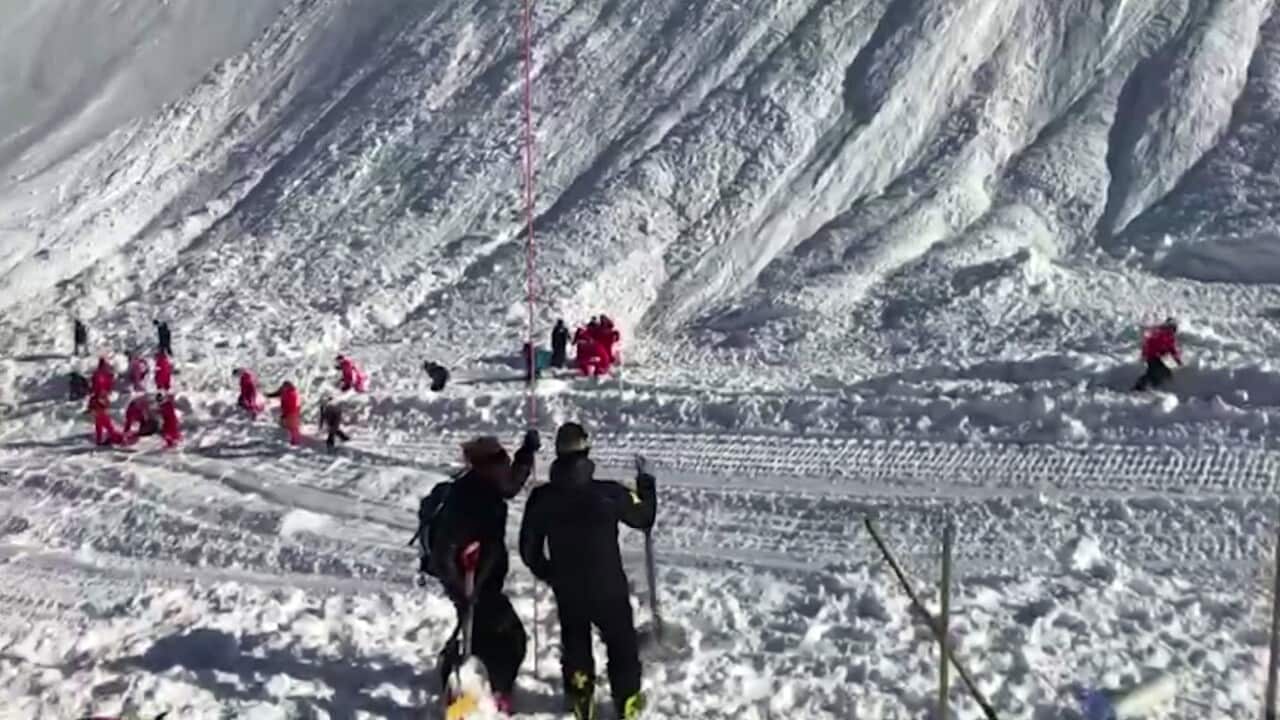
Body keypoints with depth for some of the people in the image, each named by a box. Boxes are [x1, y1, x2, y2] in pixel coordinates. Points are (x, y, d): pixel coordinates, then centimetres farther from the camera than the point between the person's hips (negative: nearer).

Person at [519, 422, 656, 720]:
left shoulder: (541, 498, -13)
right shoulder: (609, 493, -21)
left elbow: (529, 548, -3)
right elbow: (644, 517, -3)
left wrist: (548, 574, 16)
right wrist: (646, 488, 15)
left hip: (566, 590, 2)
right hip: (608, 588, -2)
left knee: (575, 644, 25)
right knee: (622, 643, 20)